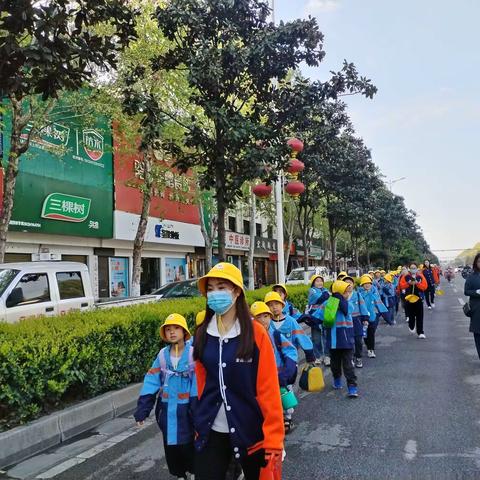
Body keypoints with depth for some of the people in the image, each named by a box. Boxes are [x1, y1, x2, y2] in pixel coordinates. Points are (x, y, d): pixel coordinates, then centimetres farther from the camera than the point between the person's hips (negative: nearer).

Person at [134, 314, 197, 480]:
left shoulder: (193, 353, -14)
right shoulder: (162, 355, -1)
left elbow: (198, 385, -14)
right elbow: (150, 384, -1)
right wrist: (141, 411, -6)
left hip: (186, 411, -4)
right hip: (167, 411, 4)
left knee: (188, 445, 5)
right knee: (171, 447, 15)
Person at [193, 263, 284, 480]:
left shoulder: (255, 332, -12)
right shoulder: (202, 333, 0)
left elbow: (269, 388, -12)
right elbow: (201, 382, 8)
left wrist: (273, 437, -13)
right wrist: (200, 422, 12)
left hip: (251, 430, -2)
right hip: (211, 431, 3)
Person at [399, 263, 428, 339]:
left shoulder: (420, 277, 0)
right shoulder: (406, 277, 0)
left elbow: (425, 286, -7)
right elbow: (401, 285, -6)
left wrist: (417, 283, -19)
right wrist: (408, 283, -19)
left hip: (418, 298, -1)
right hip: (409, 298, 1)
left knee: (419, 316, -3)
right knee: (411, 315, 10)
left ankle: (420, 332, 1)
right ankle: (411, 327, 39)